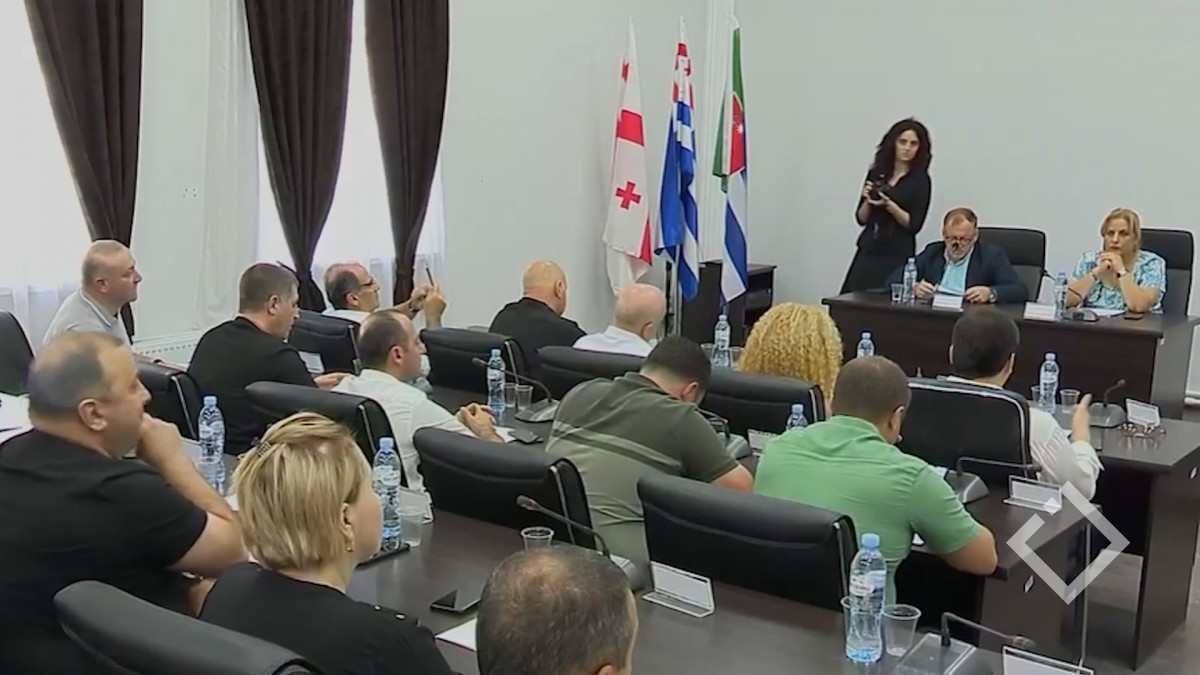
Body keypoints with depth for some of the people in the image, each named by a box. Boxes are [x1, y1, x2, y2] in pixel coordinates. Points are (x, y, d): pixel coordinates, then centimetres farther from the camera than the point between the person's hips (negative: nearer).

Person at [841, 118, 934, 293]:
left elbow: (914, 225, -7)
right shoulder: (876, 173, 9)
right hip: (867, 250, 4)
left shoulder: (920, 180, -2)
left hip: (897, 256, -4)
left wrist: (889, 205, -19)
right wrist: (868, 200, -8)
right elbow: (861, 219, 10)